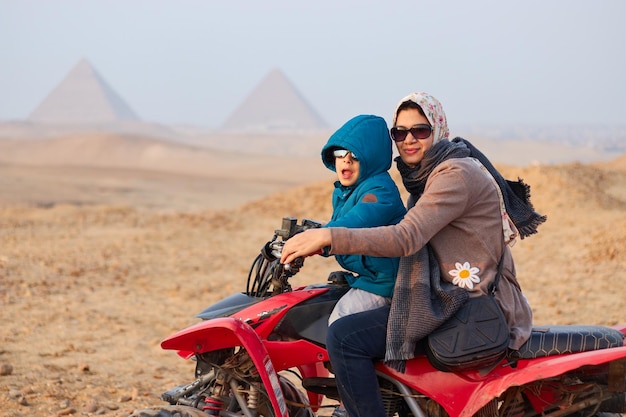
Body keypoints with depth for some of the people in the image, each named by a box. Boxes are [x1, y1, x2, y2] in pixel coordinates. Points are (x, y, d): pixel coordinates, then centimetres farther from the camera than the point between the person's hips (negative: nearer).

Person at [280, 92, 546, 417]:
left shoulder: (456, 174, -17)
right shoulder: (429, 172, 15)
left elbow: (406, 238, -28)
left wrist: (327, 237, -33)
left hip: (467, 301, -11)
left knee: (344, 337, -22)